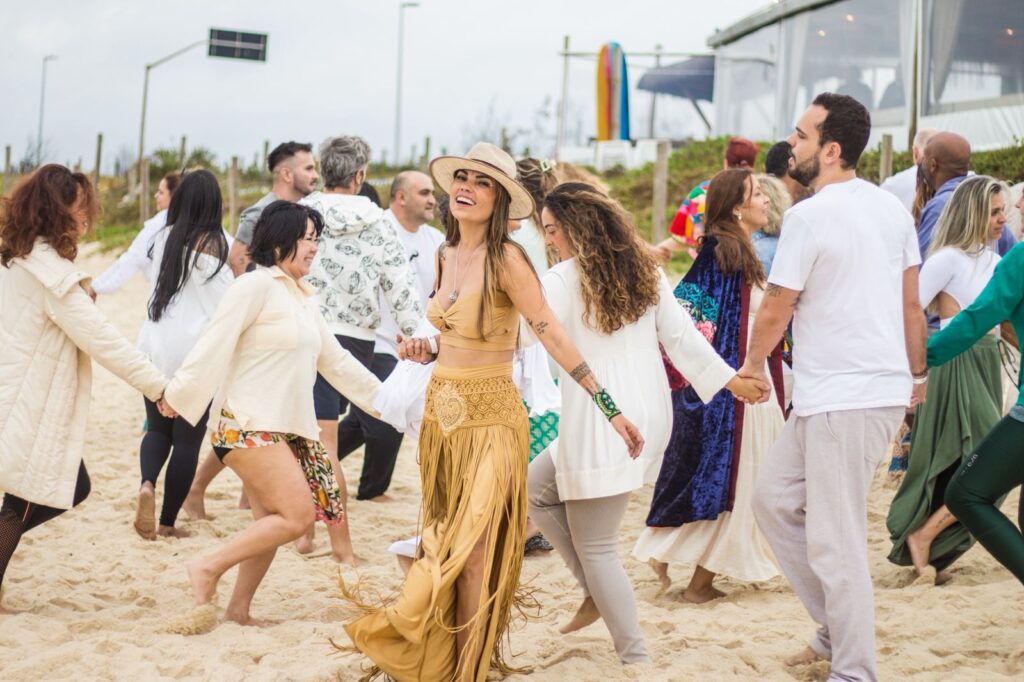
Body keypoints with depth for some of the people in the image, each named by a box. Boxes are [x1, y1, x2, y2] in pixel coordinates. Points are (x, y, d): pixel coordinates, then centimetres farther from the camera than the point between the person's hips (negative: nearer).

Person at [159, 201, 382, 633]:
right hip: (249, 425, -8)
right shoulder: (256, 286, -9)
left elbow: (334, 360, 25)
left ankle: (239, 607, 15)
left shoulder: (304, 298, 17)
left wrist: (383, 397, 28)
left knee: (272, 523, 6)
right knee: (297, 516, -14)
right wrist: (176, 395, -15)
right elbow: (214, 345, -13)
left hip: (287, 428, 8)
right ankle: (208, 569, -6)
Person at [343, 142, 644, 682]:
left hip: (489, 419, -7)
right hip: (441, 412, 7)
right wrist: (424, 351, 1)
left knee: (471, 556, -8)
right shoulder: (446, 256, 8)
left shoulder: (505, 259, -15)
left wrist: (610, 408, -22)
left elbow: (552, 336, -18)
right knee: (443, 548, 13)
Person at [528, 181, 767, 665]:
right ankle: (597, 592, 18)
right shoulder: (643, 271, 10)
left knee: (595, 547, 2)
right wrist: (729, 378, 21)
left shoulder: (563, 280, -10)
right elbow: (680, 335, 12)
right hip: (648, 417, 8)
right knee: (537, 489, 21)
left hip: (602, 424, -8)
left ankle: (635, 658, 3)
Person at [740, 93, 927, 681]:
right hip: (887, 385, 9)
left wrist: (752, 366, 11)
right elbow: (912, 304, 13)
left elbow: (776, 311, -6)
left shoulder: (809, 217, -14)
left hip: (841, 399, -9)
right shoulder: (892, 208, 9)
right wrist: (917, 374, 24)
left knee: (835, 541, -4)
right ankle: (839, 628, 22)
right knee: (774, 499, 18)